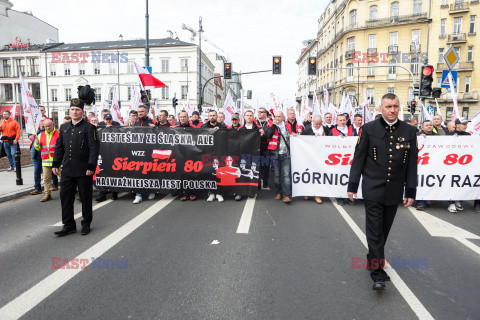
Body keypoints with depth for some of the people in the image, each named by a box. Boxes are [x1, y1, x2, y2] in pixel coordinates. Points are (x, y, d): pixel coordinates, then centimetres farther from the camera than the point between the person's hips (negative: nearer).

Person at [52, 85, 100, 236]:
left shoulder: (89, 128, -6)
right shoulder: (64, 127, 11)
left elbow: (94, 148, -11)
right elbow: (59, 147, 16)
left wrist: (91, 167, -16)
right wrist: (55, 164, 10)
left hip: (83, 170, -5)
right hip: (67, 170, 5)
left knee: (85, 198, 6)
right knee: (65, 197, 6)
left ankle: (86, 224, 21)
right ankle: (69, 225, 17)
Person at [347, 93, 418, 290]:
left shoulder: (409, 132, 5)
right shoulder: (369, 129, -1)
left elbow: (412, 165, 7)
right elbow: (358, 159, 0)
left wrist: (411, 192, 5)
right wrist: (352, 185, -3)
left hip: (394, 192, 3)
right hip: (373, 190, -3)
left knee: (384, 230, 14)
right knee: (374, 231, -3)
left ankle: (373, 260, 35)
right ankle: (378, 273, 3)